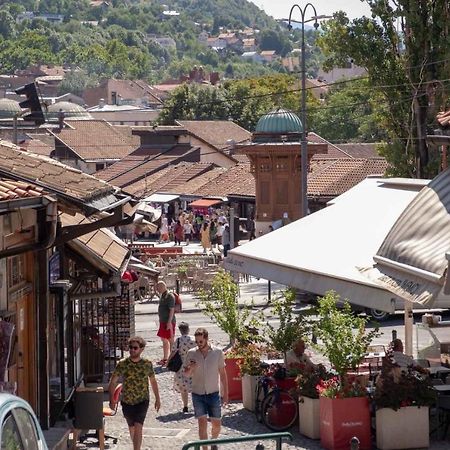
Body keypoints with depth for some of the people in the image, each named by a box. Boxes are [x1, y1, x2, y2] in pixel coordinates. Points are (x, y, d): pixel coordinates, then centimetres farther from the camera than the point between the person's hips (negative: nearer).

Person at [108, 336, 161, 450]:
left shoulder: (147, 363, -5)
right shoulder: (122, 364, -8)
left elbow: (153, 381, 9)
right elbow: (112, 382, -4)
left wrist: (157, 399, 13)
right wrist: (111, 400, -13)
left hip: (142, 401, -2)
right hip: (127, 402, 2)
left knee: (138, 427, -17)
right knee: (132, 428, 17)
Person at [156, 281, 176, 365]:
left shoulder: (169, 296, -15)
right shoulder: (162, 296, 14)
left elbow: (172, 310, -20)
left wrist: (169, 322, -24)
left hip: (168, 322, -10)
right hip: (163, 322, 10)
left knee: (170, 340, -4)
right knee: (164, 339, 15)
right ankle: (165, 359, 23)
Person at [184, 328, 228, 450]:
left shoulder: (217, 352, -4)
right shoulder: (191, 353, -3)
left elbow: (222, 373, 3)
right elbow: (186, 373, 5)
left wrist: (225, 393, 2)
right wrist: (191, 368, -18)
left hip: (213, 394, 0)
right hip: (198, 394, 0)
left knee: (217, 424, 7)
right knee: (202, 423, -8)